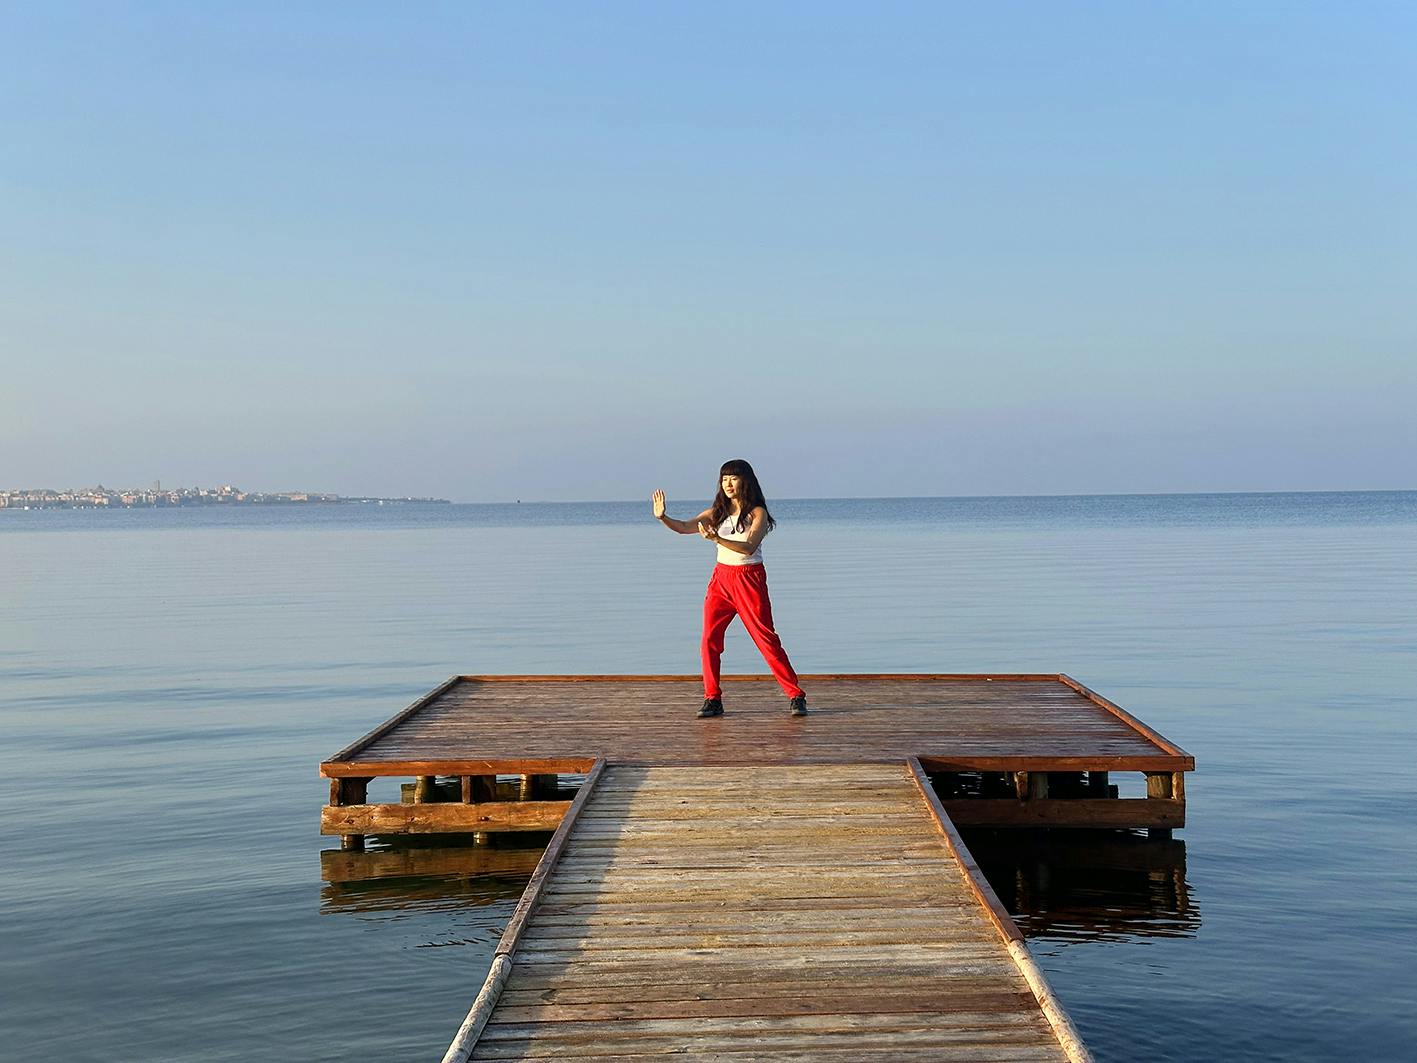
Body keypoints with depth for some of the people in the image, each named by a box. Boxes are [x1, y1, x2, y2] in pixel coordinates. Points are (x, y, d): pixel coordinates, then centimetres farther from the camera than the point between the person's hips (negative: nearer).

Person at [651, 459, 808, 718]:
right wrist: (663, 518, -21)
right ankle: (712, 699, 7)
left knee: (766, 638, -5)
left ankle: (796, 696, 3)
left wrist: (716, 539, -34)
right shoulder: (718, 512, 7)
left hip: (749, 579, -5)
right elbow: (685, 527, -2)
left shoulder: (757, 513, -7)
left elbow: (749, 547, -22)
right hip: (721, 578, 5)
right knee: (709, 639, -2)